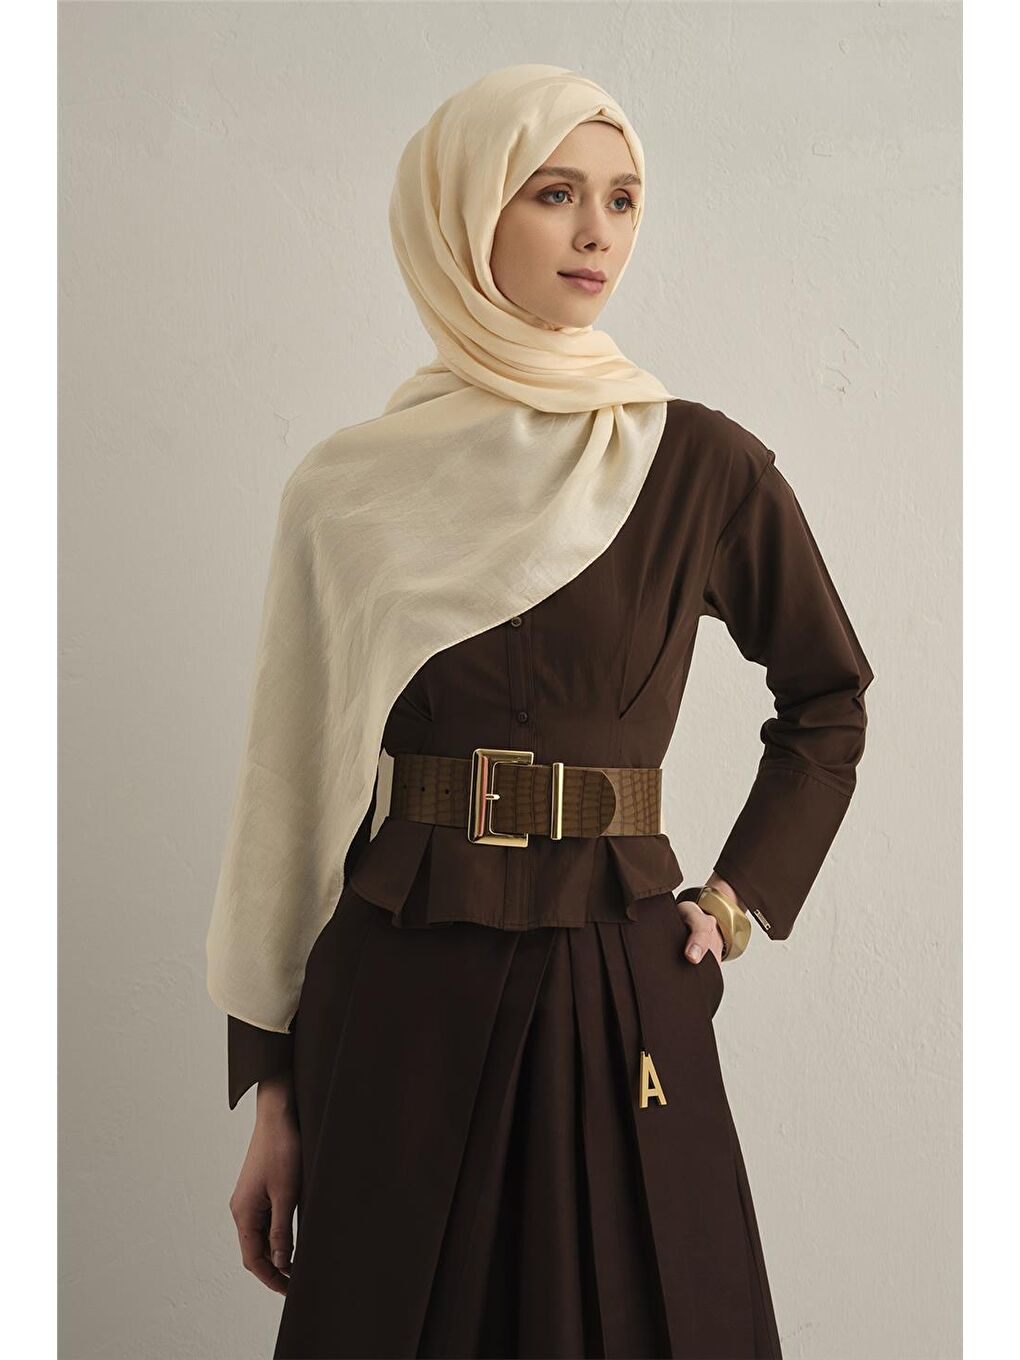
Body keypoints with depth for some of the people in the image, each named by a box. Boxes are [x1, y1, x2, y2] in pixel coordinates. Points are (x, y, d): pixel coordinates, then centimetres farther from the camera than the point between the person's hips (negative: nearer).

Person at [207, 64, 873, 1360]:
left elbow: (828, 697, 14)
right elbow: (293, 785, 3)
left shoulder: (702, 465, -1)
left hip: (622, 999, 0)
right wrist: (273, 1092, 3)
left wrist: (740, 899, 3)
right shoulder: (352, 492, 0)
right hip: (398, 998, 0)